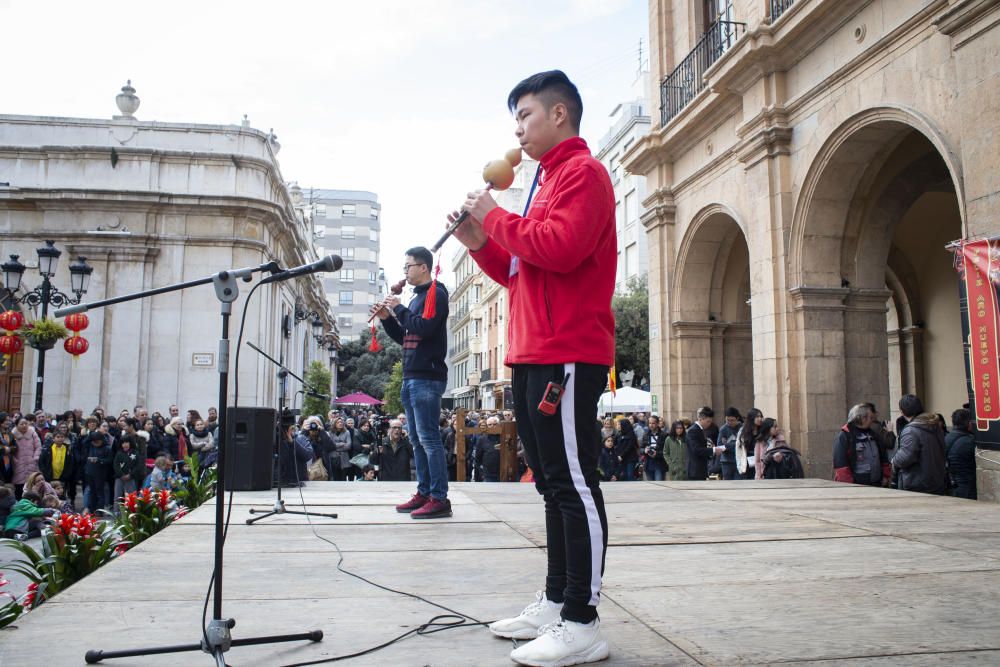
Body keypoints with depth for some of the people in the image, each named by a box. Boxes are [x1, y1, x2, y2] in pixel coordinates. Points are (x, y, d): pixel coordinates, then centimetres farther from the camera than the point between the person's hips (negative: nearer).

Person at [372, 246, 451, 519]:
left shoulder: (435, 293, -6)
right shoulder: (417, 297, 20)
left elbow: (424, 327, -21)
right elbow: (403, 337, 23)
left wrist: (399, 309, -9)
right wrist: (387, 318, 9)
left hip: (427, 378, -9)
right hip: (412, 377, 10)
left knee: (428, 438, -10)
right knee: (416, 438, 10)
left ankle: (439, 499, -8)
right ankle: (423, 493, 16)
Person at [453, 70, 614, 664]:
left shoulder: (583, 171, -4)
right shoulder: (549, 179, 24)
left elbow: (560, 248, -21)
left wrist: (496, 217, -8)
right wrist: (481, 243, 11)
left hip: (568, 357, -10)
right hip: (533, 356, 10)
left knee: (574, 483, -7)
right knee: (553, 483, 12)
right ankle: (556, 603, 22)